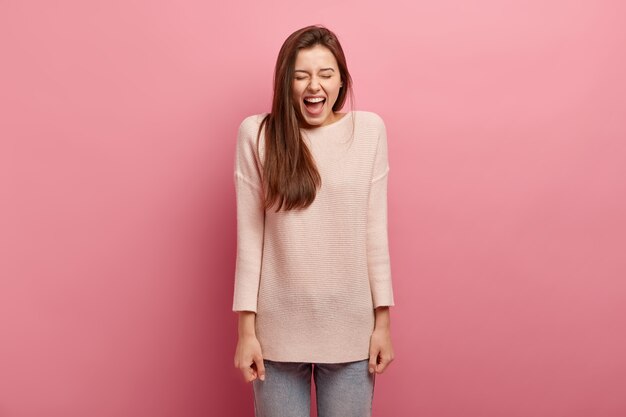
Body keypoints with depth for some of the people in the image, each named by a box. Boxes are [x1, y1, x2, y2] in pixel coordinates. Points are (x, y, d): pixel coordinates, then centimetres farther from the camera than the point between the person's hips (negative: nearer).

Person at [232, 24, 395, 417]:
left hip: (351, 327, 1)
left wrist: (384, 321, 0)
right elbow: (250, 237, -3)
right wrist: (246, 329, -4)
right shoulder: (257, 133, -4)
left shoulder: (369, 129, -2)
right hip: (279, 328, 0)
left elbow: (375, 230, 0)